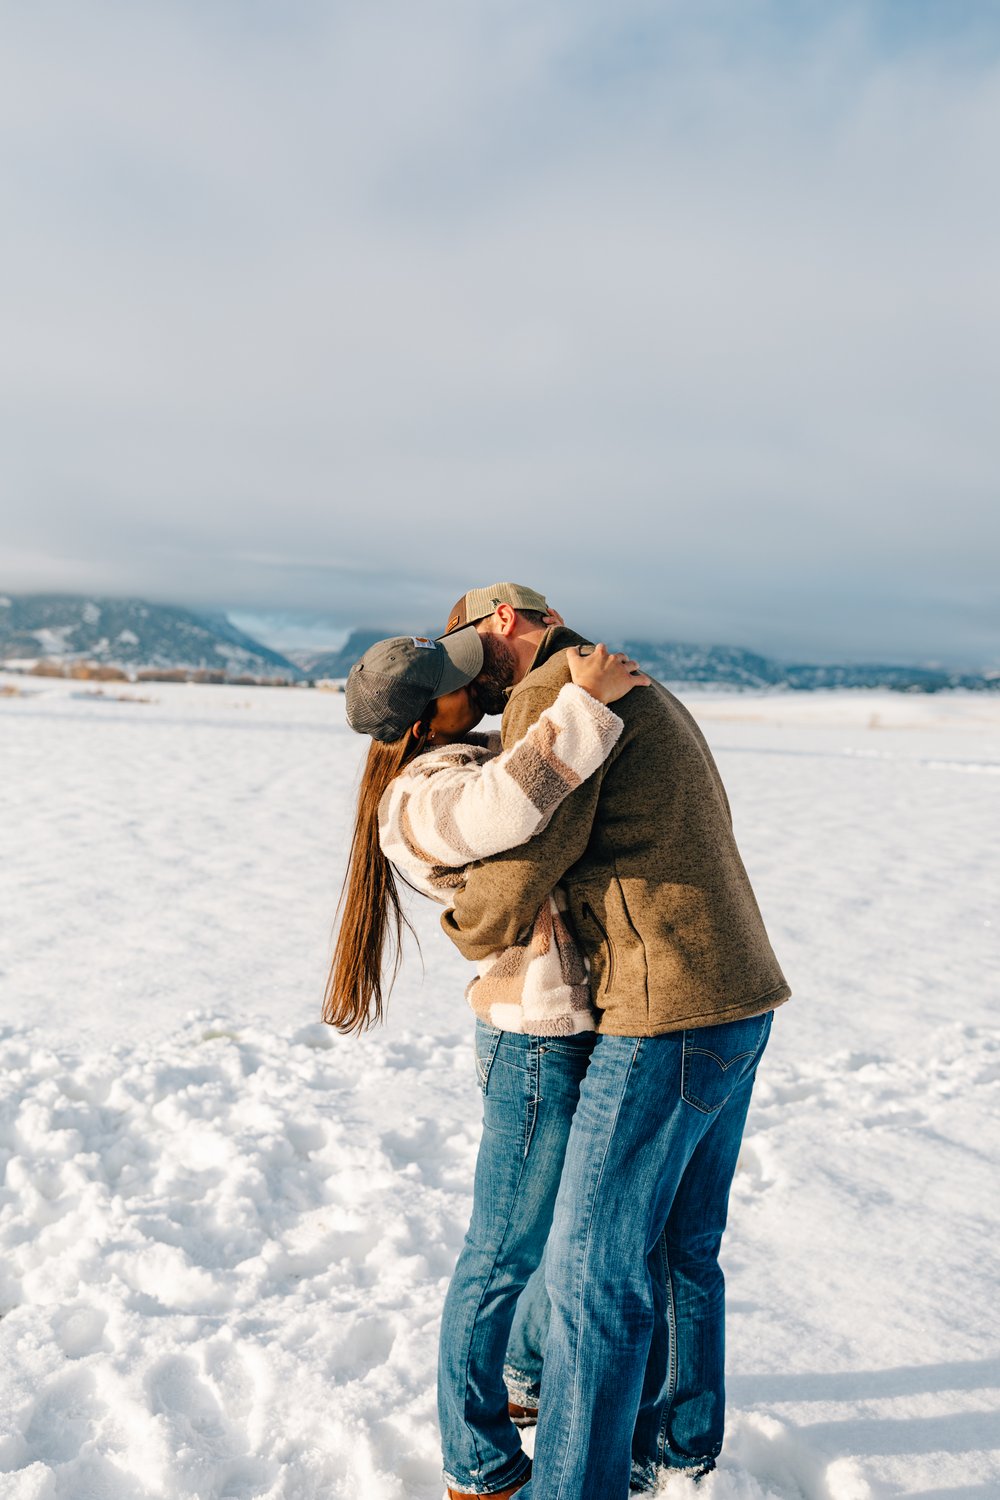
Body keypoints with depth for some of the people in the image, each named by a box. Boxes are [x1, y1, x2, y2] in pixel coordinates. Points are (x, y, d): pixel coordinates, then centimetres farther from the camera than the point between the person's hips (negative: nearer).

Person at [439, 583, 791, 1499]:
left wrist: (468, 935, 5)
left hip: (668, 1019, -10)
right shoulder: (643, 698, 21)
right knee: (681, 1243, 24)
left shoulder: (552, 693, -10)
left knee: (594, 1269, 2)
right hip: (740, 1006, 10)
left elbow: (525, 855, -15)